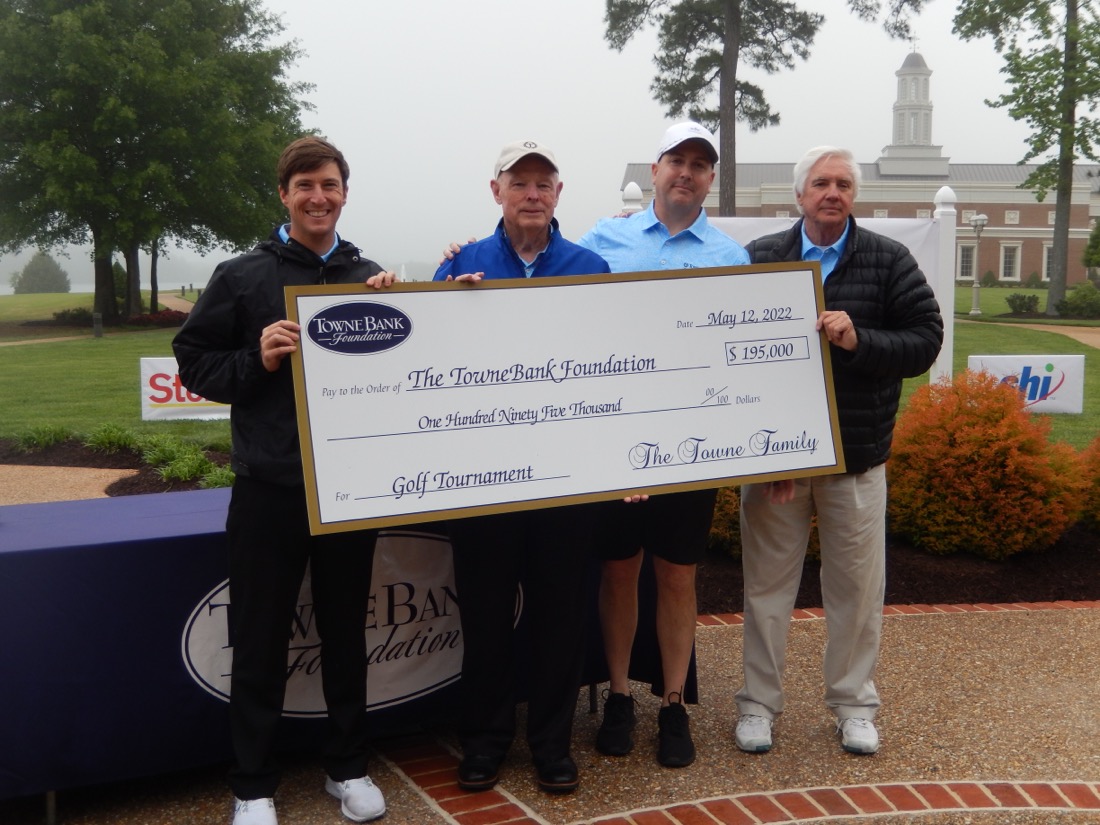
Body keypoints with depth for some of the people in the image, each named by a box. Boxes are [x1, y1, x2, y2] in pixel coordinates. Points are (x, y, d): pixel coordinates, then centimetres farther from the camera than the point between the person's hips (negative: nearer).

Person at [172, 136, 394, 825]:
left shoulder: (372, 278, 8)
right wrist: (257, 361, -15)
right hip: (269, 489, -2)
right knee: (260, 644, 6)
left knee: (346, 635, 14)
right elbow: (194, 361, 2)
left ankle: (349, 767, 30)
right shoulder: (242, 277, 1)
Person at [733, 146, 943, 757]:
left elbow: (925, 340, -3)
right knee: (767, 584, 10)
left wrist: (858, 340, -21)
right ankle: (758, 702, 24)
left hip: (857, 458, 0)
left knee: (857, 589, 9)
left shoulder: (889, 262, 1)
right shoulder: (759, 259, 1)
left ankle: (853, 704, 27)